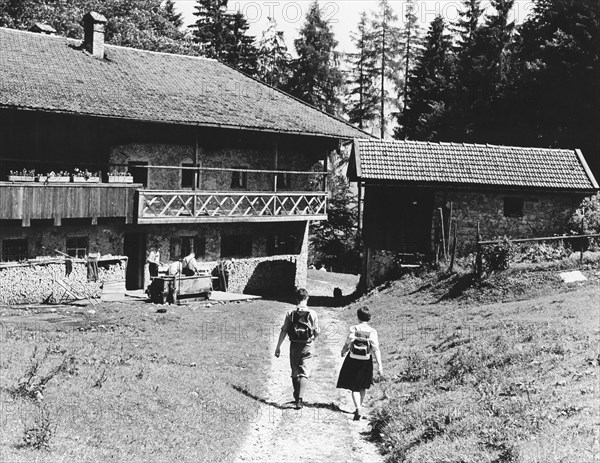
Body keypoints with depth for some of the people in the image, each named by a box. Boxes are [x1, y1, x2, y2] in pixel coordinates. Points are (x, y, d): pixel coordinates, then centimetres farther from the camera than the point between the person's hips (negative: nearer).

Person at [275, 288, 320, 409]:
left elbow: (283, 331, -5)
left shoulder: (290, 313, -4)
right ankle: (300, 398, -13)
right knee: (304, 372, 1)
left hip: (294, 346, 1)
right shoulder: (312, 313, -7)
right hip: (308, 346, -1)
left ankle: (297, 397, 28)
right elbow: (317, 332, -4)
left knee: (295, 372, 16)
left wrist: (278, 346, 1)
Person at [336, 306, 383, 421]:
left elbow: (347, 344, -7)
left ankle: (358, 408, -17)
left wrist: (343, 352, 16)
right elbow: (376, 349, -12)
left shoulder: (353, 329, -10)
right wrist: (380, 366, -10)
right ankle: (359, 406, 36)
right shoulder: (372, 331, -9)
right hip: (366, 361, 1)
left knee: (354, 387, 3)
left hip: (353, 360, -1)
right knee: (363, 386, 23)